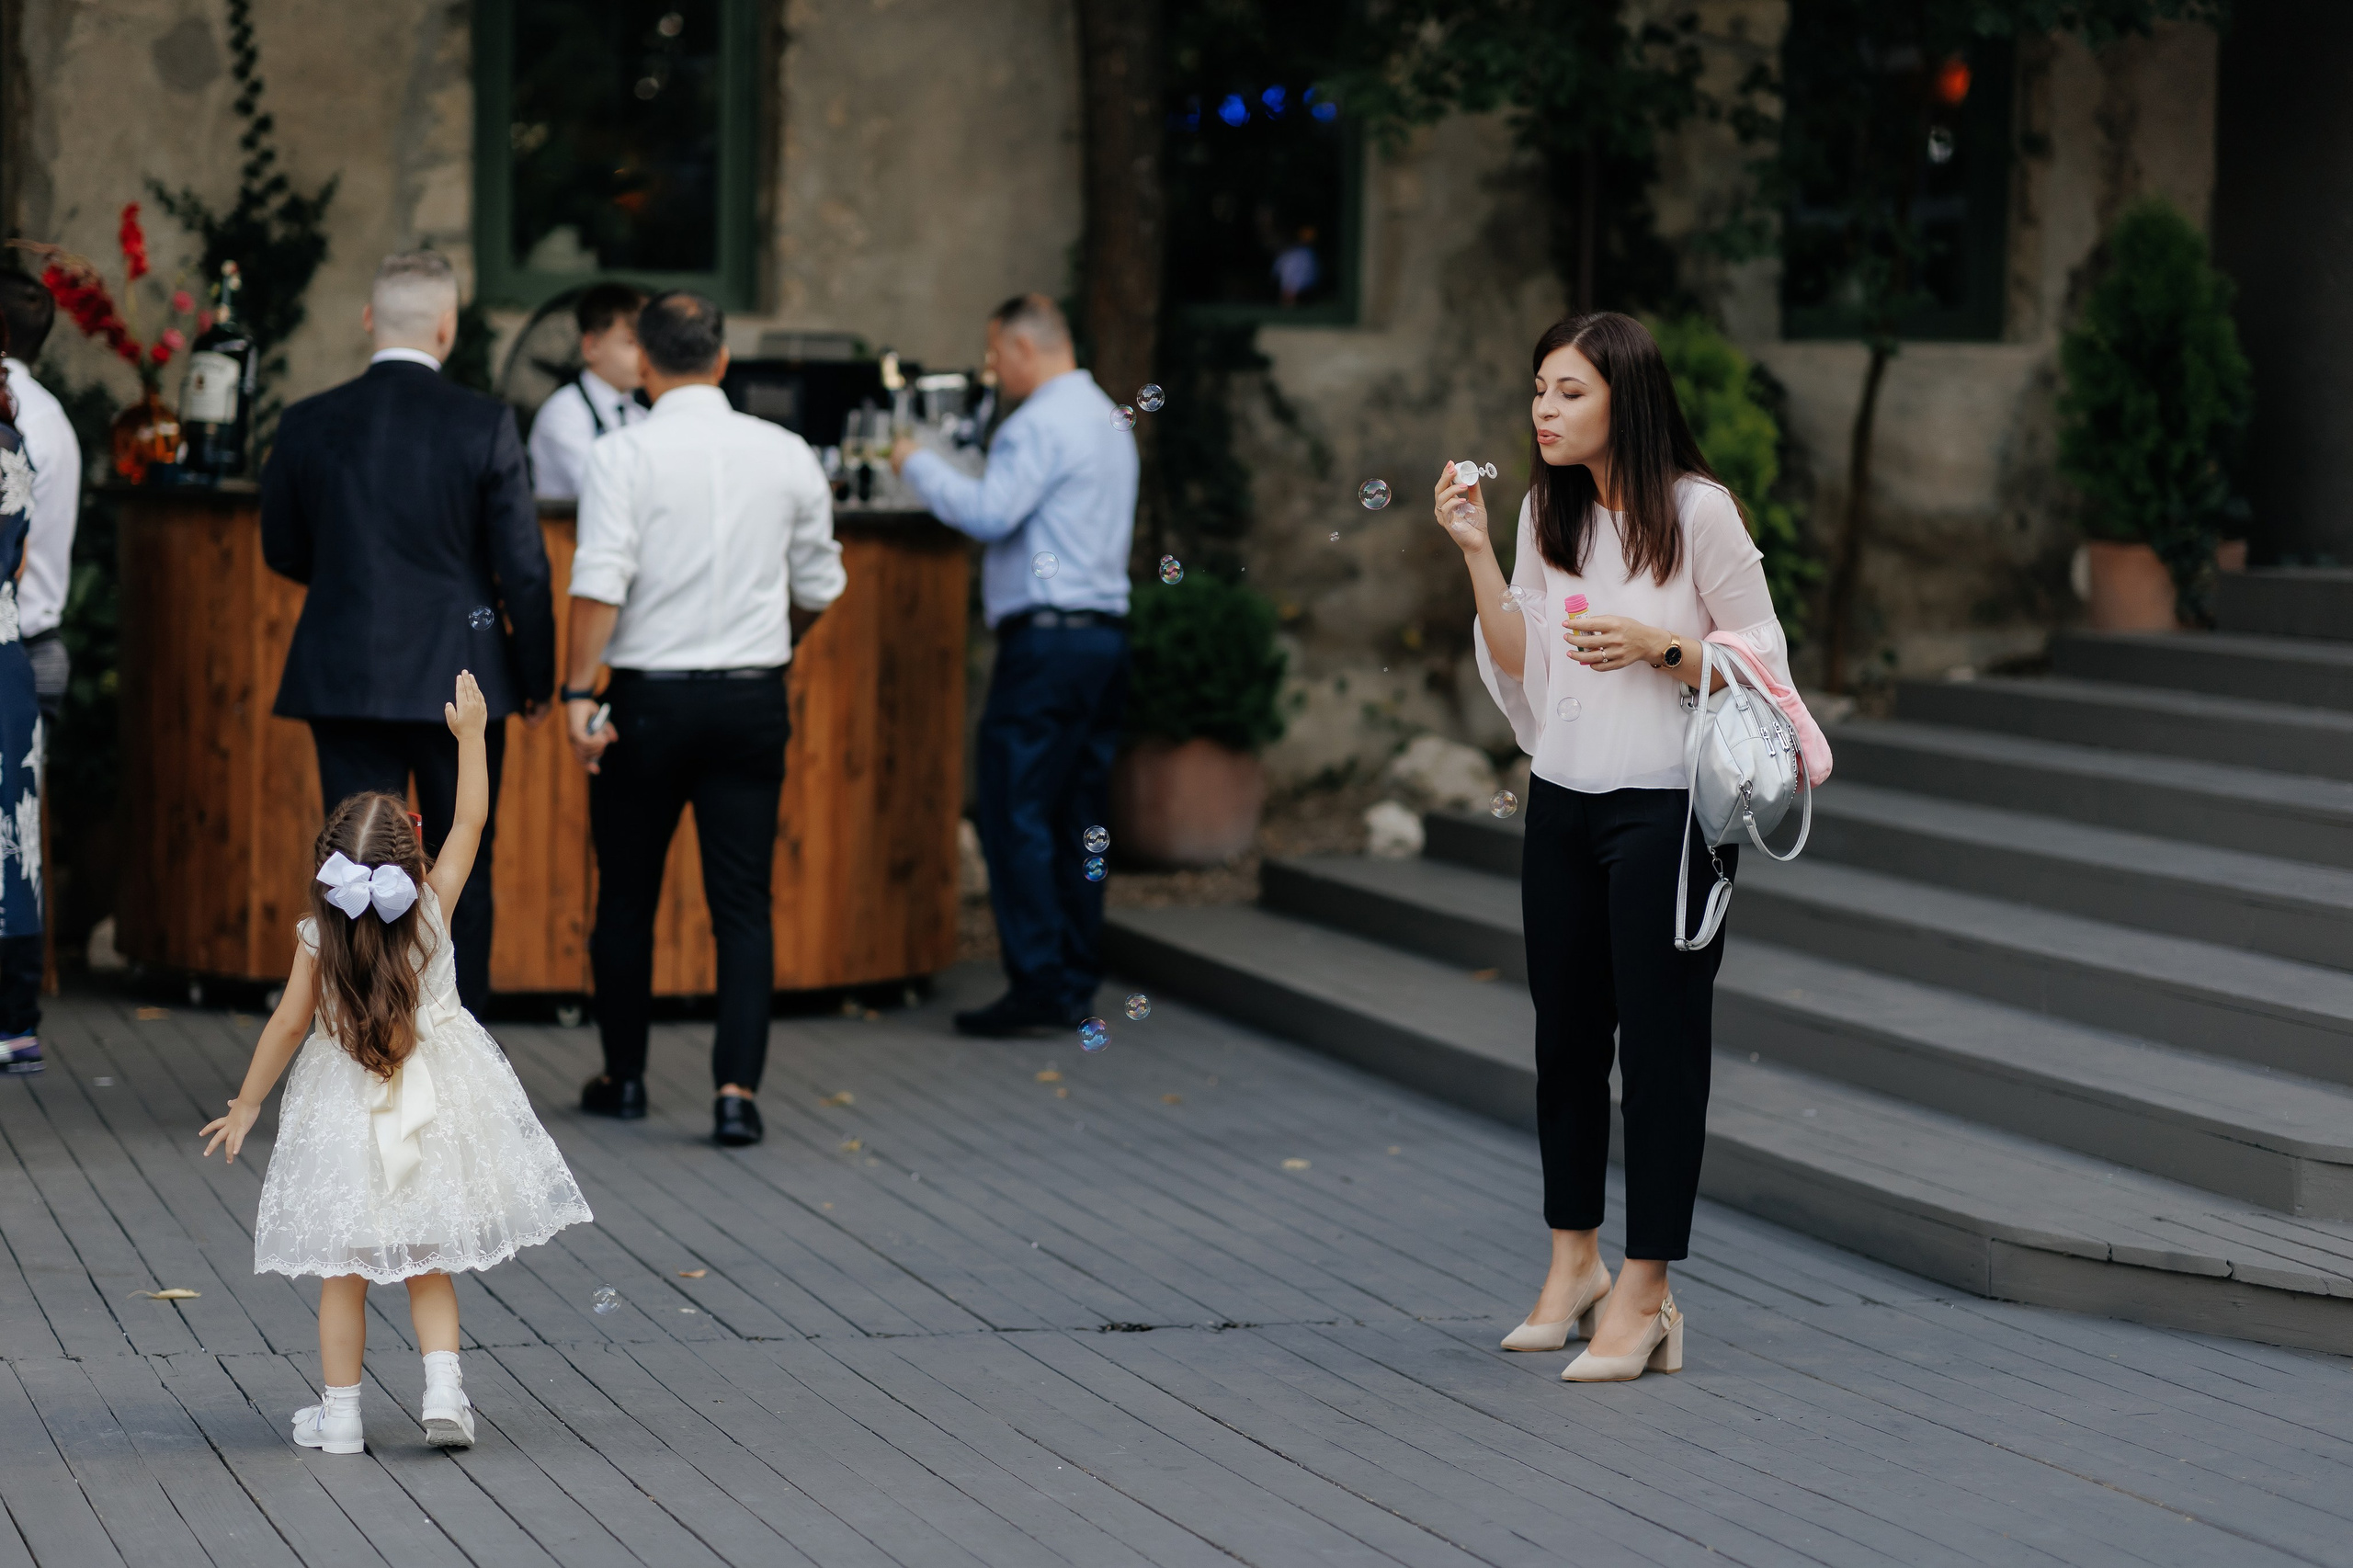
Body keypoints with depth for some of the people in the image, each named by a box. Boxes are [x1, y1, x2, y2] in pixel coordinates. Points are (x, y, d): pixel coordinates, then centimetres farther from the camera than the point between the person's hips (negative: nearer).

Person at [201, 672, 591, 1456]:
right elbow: (470, 820, 1)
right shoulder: (433, 911, -10)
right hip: (436, 1095, 1)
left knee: (343, 1269, 9)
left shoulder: (318, 937, -11)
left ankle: (339, 1412, 11)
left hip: (347, 1109, -1)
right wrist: (470, 732, 10)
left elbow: (290, 1023, -6)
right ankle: (443, 1384, -3)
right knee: (427, 1261, 12)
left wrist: (246, 1105, 5)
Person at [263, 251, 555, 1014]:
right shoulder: (485, 424, -9)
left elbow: (282, 552, 10)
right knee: (462, 878, 11)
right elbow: (523, 567, -7)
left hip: (344, 678, 1)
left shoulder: (309, 425, -2)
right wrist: (537, 675, 6)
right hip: (457, 674, -1)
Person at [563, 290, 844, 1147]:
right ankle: (737, 1089, -8)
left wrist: (579, 691, -15)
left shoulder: (626, 453, -8)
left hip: (650, 695, -2)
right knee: (744, 901, 3)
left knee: (626, 898, 13)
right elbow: (818, 588, 11)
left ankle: (624, 1076, 23)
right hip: (753, 696, 2)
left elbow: (601, 583, -17)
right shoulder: (787, 455, 3)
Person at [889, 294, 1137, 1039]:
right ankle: (1075, 984, 11)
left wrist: (918, 464, -5)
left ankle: (1037, 985, -11)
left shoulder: (1040, 424, -10)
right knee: (1078, 818, 10)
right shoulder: (1108, 419, 20)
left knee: (1016, 816, -8)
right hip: (1106, 634, 9)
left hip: (1047, 640, -9)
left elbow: (989, 513, -19)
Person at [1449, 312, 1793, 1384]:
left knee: (1659, 1042, -3)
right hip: (1564, 802, 6)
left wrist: (1657, 645, -18)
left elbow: (1762, 662, -4)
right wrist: (1477, 555, -1)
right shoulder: (1546, 514, 9)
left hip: (1667, 807, -6)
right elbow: (1521, 671, 7)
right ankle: (1573, 1258, 24)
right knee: (1565, 1031, 10)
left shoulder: (1697, 511, -8)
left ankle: (1643, 1297, 1)